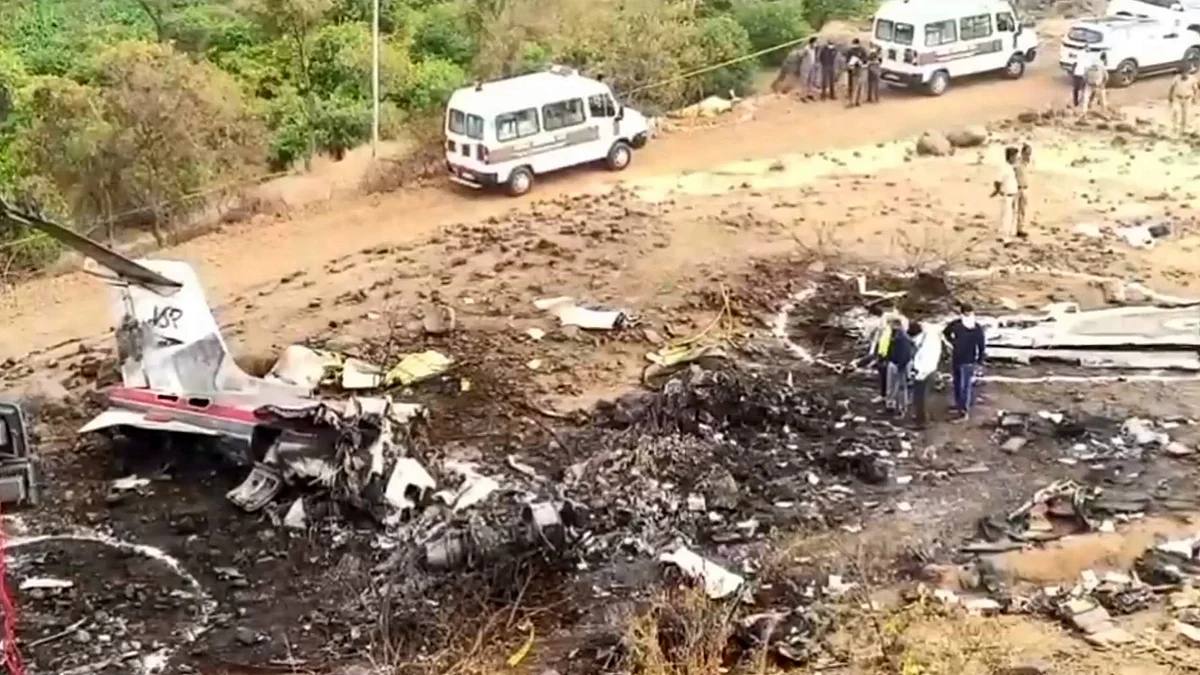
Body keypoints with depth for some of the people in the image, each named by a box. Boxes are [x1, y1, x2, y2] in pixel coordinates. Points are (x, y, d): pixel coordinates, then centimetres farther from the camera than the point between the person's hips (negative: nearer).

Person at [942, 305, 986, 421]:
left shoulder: (977, 329, -16)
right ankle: (958, 405, 35)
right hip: (955, 359, 5)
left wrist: (979, 362, -9)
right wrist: (950, 343, 4)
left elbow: (982, 346, -9)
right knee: (957, 384, 18)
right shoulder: (955, 325, -8)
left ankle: (965, 410, 2)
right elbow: (945, 332, 13)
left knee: (966, 386, -5)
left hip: (968, 362, -5)